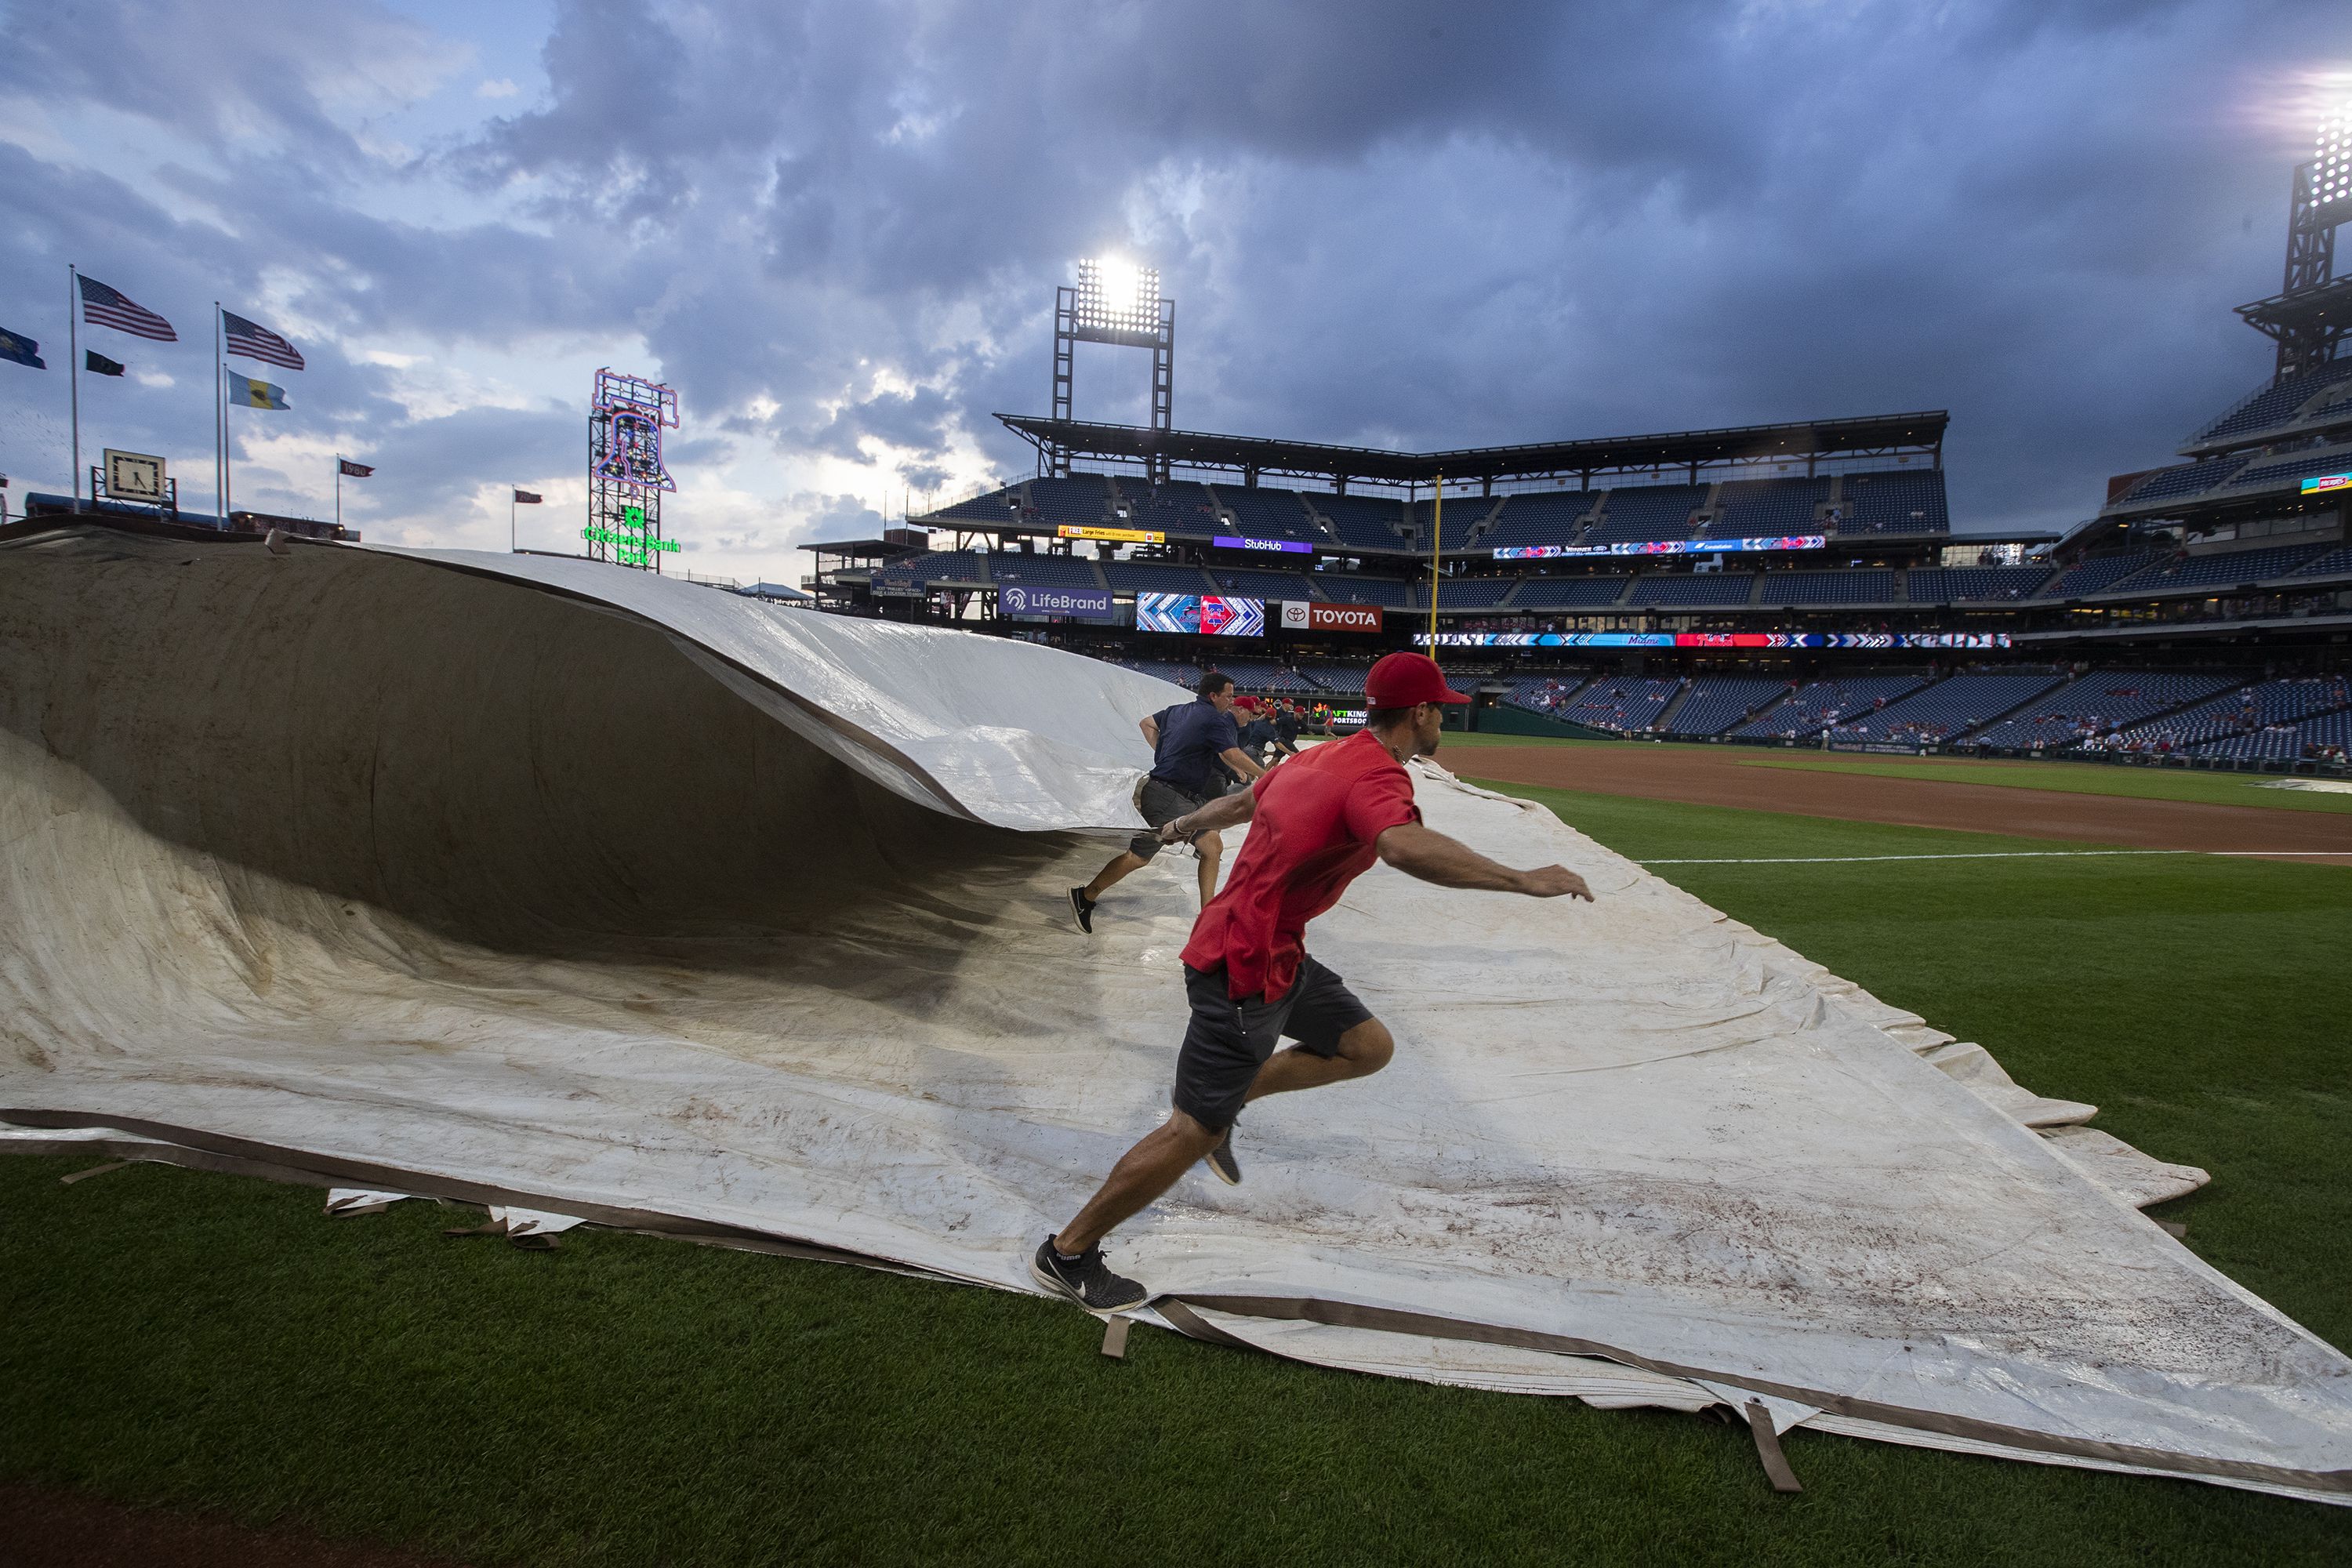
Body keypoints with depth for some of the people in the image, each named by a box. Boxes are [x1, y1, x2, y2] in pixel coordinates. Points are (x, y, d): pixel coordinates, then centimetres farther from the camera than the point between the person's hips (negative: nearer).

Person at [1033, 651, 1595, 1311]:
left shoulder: (1322, 757, 10)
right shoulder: (1378, 776, -19)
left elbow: (1238, 801, 26)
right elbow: (1404, 846, -42)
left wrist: (1185, 824, 44)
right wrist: (1522, 879, -41)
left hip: (1278, 956, 10)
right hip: (1243, 967, -10)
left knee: (1368, 1046, 13)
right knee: (1195, 1133, -1)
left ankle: (1218, 1105, 19)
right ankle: (1067, 1253, 13)